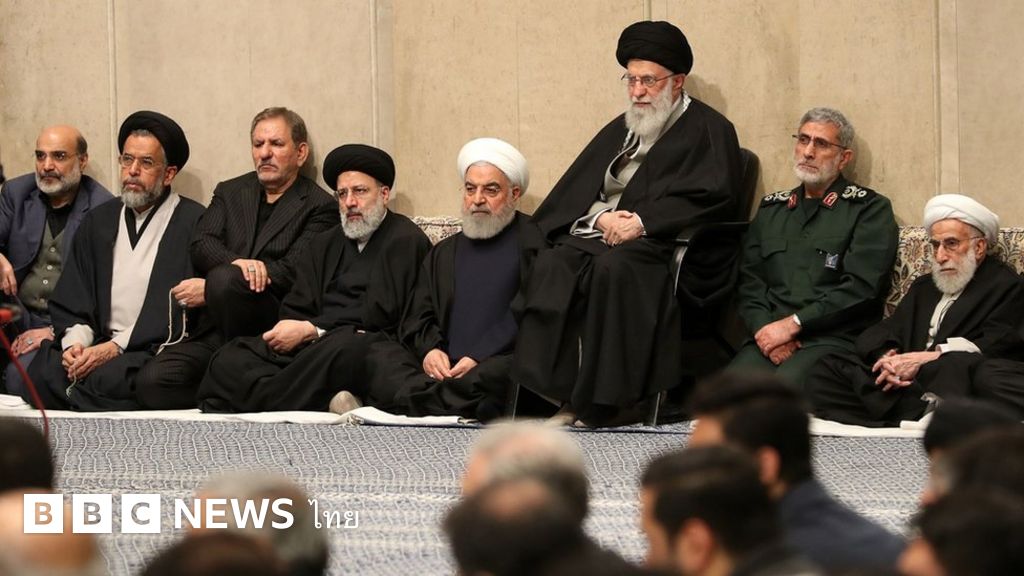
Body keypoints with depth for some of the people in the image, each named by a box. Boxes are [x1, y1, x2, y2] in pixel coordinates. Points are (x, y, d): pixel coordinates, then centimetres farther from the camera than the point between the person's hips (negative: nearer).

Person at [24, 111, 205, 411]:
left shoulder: (194, 223, 0)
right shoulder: (98, 220, 20)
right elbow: (69, 301, 16)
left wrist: (117, 347, -14)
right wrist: (75, 340, -7)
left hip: (156, 352, -5)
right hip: (98, 345, 5)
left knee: (105, 380, -35)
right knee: (41, 373, -26)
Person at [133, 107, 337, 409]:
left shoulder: (319, 207, 5)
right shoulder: (230, 193, 21)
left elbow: (295, 271, -8)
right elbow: (201, 246, 5)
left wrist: (210, 288, -13)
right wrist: (237, 263, -20)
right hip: (214, 331, 4)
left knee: (225, 280, -35)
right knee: (152, 381, -24)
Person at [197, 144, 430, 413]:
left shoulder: (406, 240, 5)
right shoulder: (324, 244, 27)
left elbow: (380, 314, -5)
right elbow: (295, 308, 17)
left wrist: (310, 330, -8)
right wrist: (292, 332, -8)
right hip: (309, 347, 6)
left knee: (340, 349, -43)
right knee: (228, 359, -21)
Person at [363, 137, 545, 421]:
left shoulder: (535, 246, 7)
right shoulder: (442, 253, 27)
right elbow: (417, 319, 21)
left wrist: (481, 360, -13)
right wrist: (430, 350, -4)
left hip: (501, 364, -5)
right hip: (444, 367, 5)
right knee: (378, 355, -20)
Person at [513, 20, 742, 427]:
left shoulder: (708, 131, 7)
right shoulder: (619, 131, 26)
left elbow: (712, 199, -8)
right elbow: (574, 192, 16)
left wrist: (643, 222, -15)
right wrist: (600, 217, -7)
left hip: (661, 242, -6)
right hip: (598, 233, 6)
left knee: (614, 267, -38)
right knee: (552, 265, -27)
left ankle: (608, 399, -34)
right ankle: (565, 396, -32)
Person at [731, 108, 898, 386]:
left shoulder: (870, 209, 7)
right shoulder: (772, 209, 24)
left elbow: (860, 288, -5)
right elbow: (749, 282, 16)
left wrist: (792, 324, -10)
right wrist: (766, 330, -6)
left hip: (834, 340, -4)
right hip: (769, 336, 4)